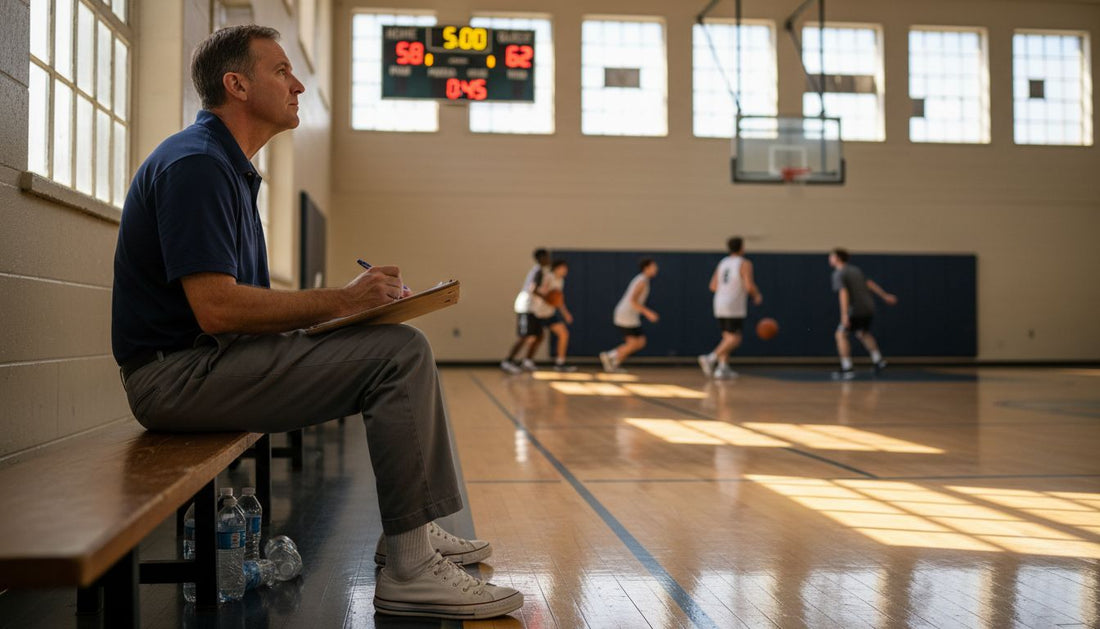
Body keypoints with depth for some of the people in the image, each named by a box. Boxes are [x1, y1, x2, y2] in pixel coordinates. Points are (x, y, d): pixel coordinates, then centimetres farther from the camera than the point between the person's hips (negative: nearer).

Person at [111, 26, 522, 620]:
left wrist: (350, 297, 4)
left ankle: (415, 531, 17)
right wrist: (341, 299, -18)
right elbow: (216, 307, -24)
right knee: (401, 353, -20)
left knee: (400, 349, 15)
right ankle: (408, 571, -17)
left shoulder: (226, 164, 18)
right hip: (177, 373, -11)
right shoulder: (195, 164, -15)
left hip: (208, 356, 11)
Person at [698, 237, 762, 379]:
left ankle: (723, 368, 5)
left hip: (720, 304, 7)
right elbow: (749, 286, -18)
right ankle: (711, 358, -20)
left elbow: (713, 286, 11)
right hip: (734, 307, -7)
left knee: (727, 338, 13)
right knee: (734, 339, -5)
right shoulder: (745, 264, -8)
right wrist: (757, 296, 2)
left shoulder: (723, 263, 12)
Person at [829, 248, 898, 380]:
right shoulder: (855, 270, 15)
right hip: (869, 308, 8)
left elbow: (843, 293, -22)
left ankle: (847, 369, -8)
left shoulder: (838, 274, -10)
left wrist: (844, 315, -29)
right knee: (863, 333, 29)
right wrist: (885, 296, 25)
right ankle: (878, 360, 28)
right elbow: (869, 283, 19)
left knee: (841, 335, -1)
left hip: (855, 310, -8)